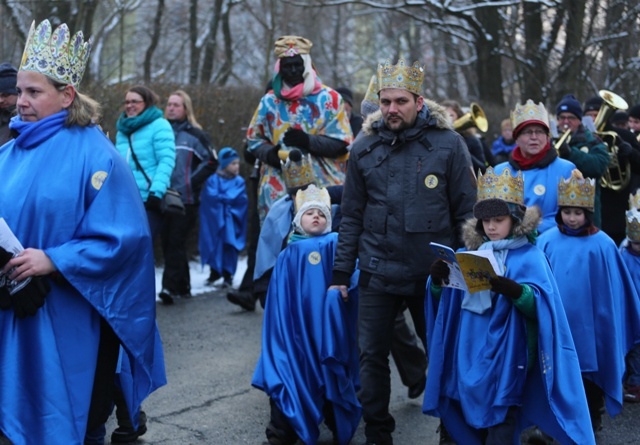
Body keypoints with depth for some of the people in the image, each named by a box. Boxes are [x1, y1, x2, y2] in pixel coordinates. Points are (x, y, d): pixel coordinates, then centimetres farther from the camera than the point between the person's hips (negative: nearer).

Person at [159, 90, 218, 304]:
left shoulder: (194, 134, 0)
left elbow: (211, 162, -3)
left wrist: (192, 182, -9)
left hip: (186, 199, -4)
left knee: (176, 243, -10)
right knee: (167, 243, 7)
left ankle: (170, 286, -11)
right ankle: (183, 286, 18)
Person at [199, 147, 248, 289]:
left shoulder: (239, 181, 3)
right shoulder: (213, 179, 0)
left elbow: (240, 199, -8)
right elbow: (210, 196, -11)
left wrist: (220, 197, -8)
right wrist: (227, 198, -11)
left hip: (231, 220, 0)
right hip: (214, 218, 0)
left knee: (230, 246, -5)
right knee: (214, 245, 4)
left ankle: (228, 275, 2)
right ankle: (215, 271, 21)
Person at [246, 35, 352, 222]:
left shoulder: (330, 99, 3)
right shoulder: (269, 101, 11)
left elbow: (342, 142, -1)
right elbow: (254, 139, 16)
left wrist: (309, 141, -16)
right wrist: (270, 153, -6)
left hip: (321, 186, -2)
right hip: (278, 188, 2)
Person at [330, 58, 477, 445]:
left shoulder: (448, 143, -4)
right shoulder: (365, 148, 4)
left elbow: (466, 211, -2)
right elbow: (352, 216, 7)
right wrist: (341, 273, 4)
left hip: (433, 272, -2)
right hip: (377, 272, 2)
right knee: (373, 356, 7)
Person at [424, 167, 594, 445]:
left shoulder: (529, 256, -4)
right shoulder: (470, 252, 11)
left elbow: (539, 303, -16)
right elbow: (445, 297, 13)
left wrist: (513, 290, -34)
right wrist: (437, 279, -8)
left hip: (505, 352, -5)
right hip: (470, 349, 5)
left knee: (500, 420, -4)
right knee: (470, 410, 13)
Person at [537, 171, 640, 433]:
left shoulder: (602, 245, -8)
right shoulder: (547, 241, -2)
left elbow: (609, 292, -3)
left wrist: (606, 325, 0)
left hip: (587, 325, -2)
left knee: (587, 375, 10)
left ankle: (590, 423, 27)